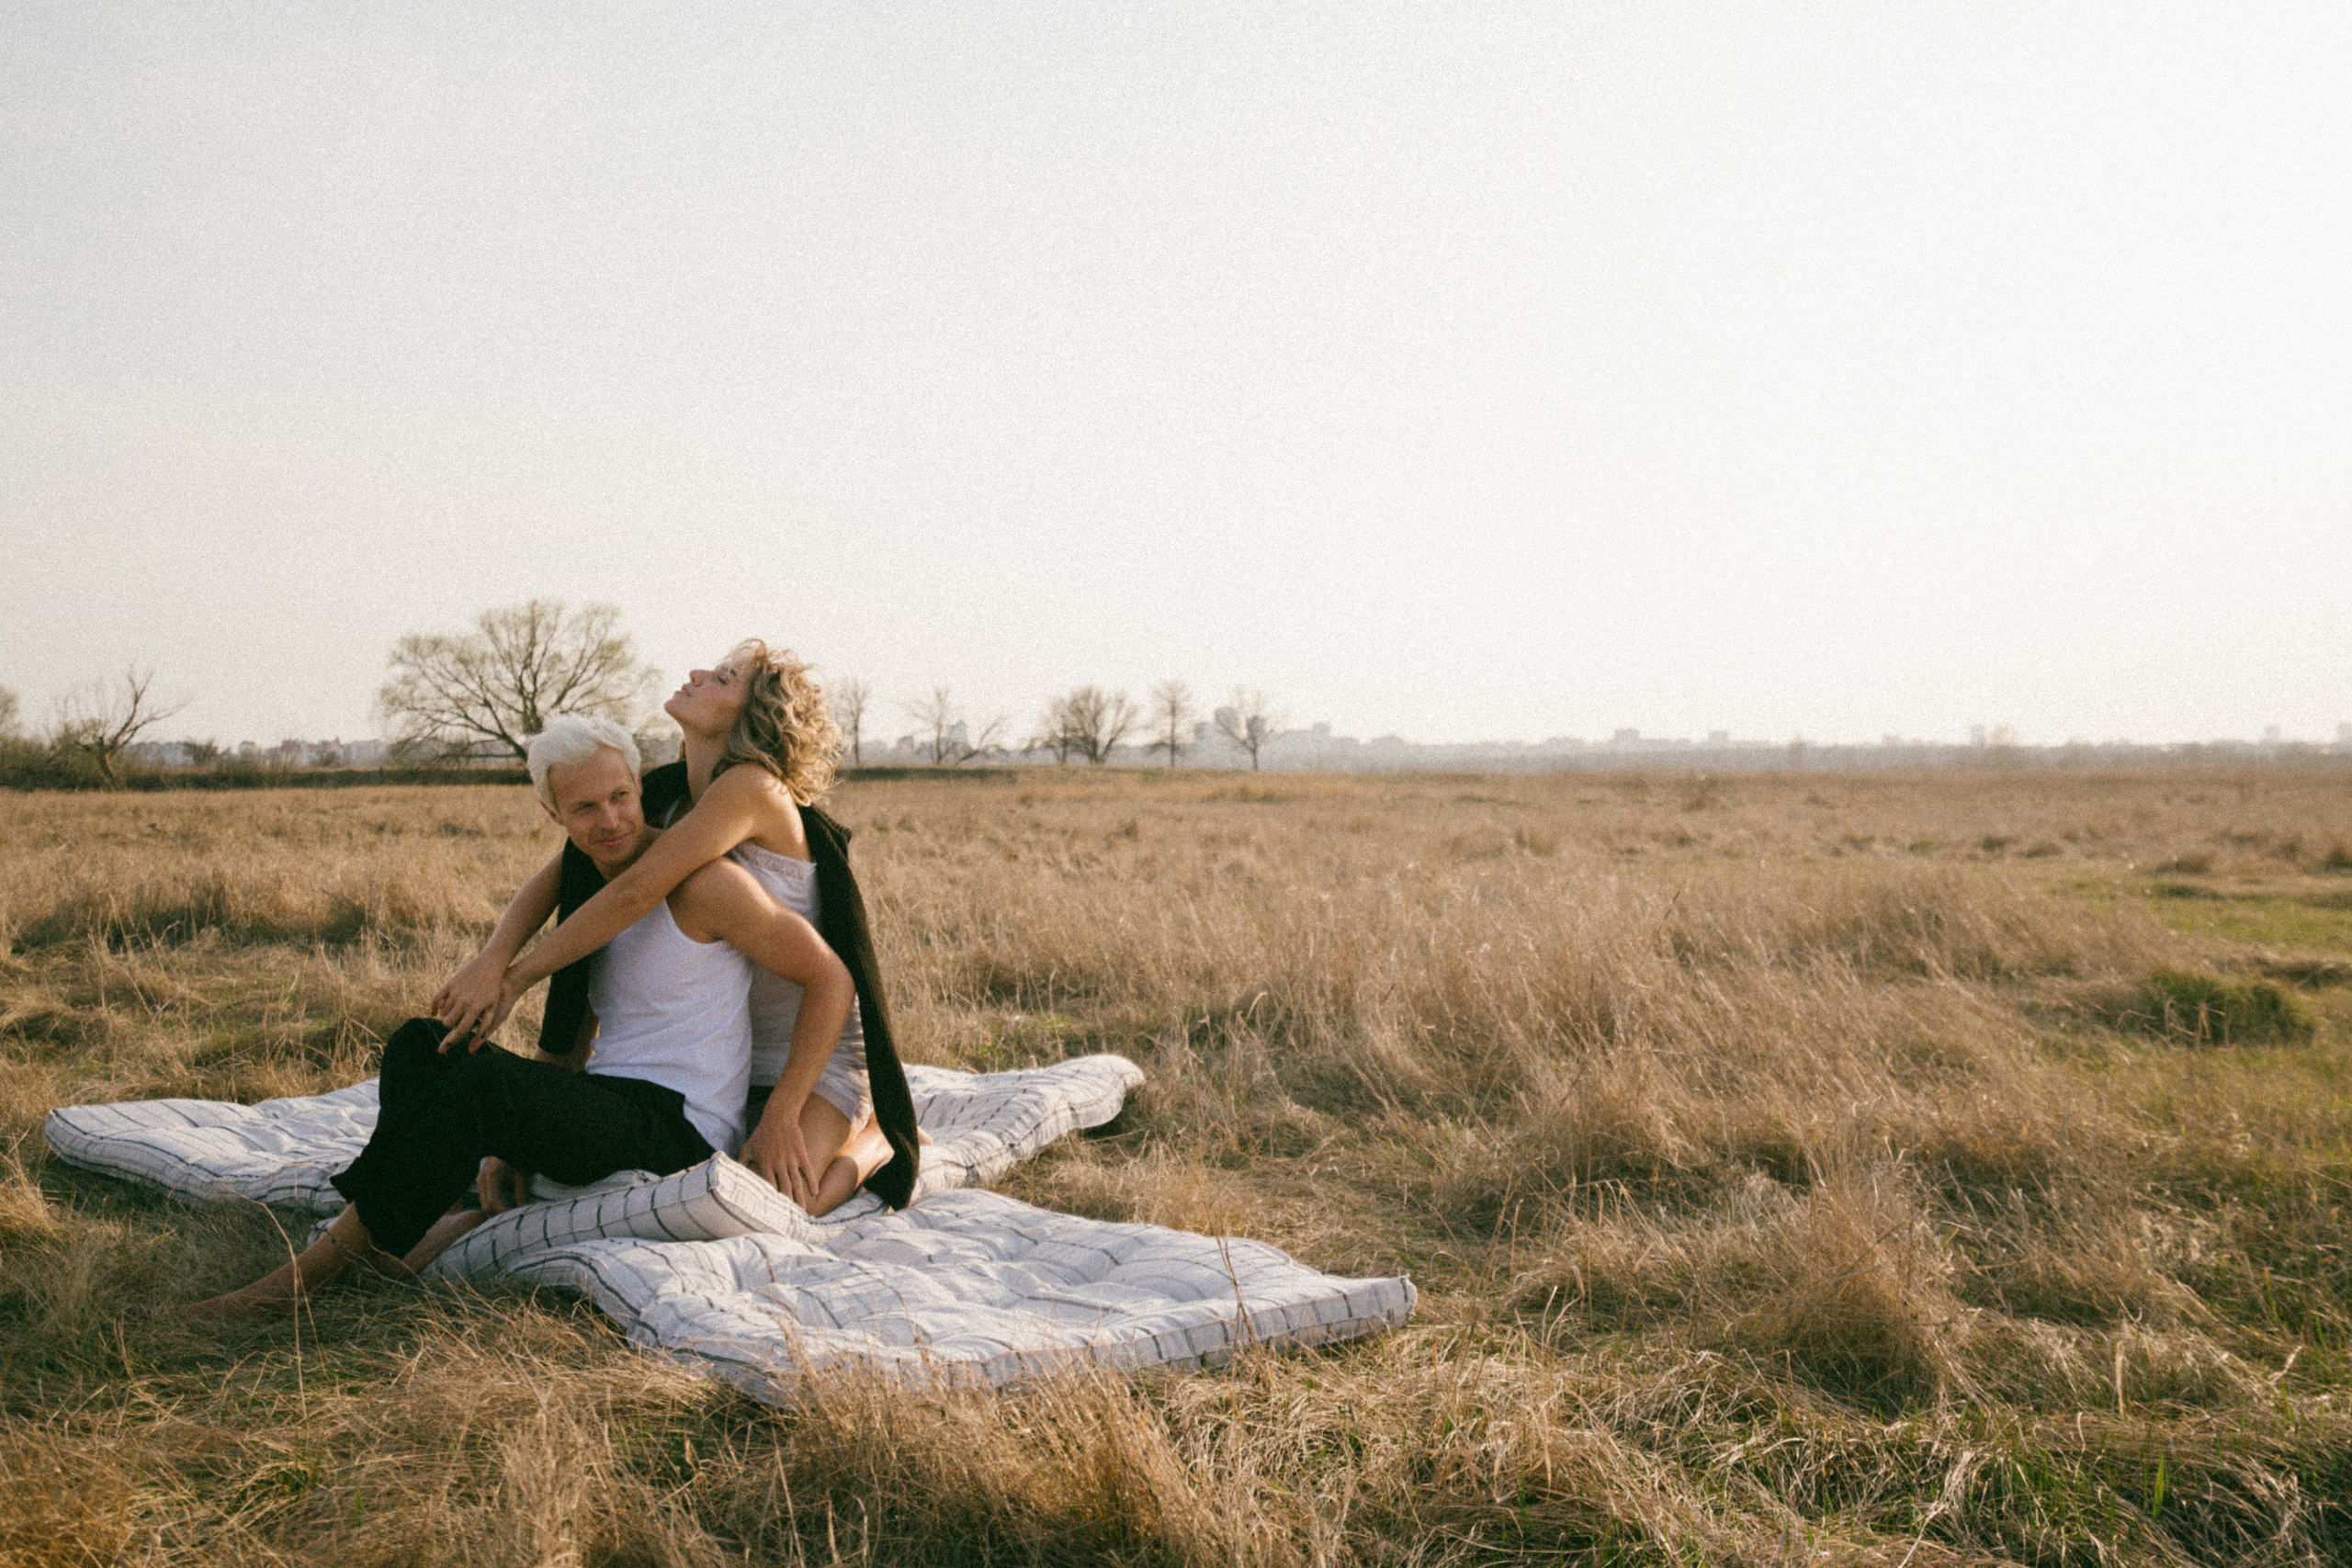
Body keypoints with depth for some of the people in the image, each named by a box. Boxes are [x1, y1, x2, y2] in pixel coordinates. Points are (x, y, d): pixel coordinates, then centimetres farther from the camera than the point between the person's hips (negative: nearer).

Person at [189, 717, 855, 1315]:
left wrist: (780, 1116, -15)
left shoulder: (702, 880, -13)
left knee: (485, 1080, -30)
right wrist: (509, 1145, 0)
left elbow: (831, 978, -10)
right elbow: (569, 1048, 16)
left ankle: (331, 1253, -18)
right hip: (606, 1112, 9)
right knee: (420, 1044, -3)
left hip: (675, 1132, -8)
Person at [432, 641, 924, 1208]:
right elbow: (554, 877, -6)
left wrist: (516, 978, -26)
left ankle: (877, 1139, 8)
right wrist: (491, 960, -25)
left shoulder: (753, 788, -25)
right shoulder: (663, 796, 0)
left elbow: (636, 891, -31)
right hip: (722, 1051, 8)